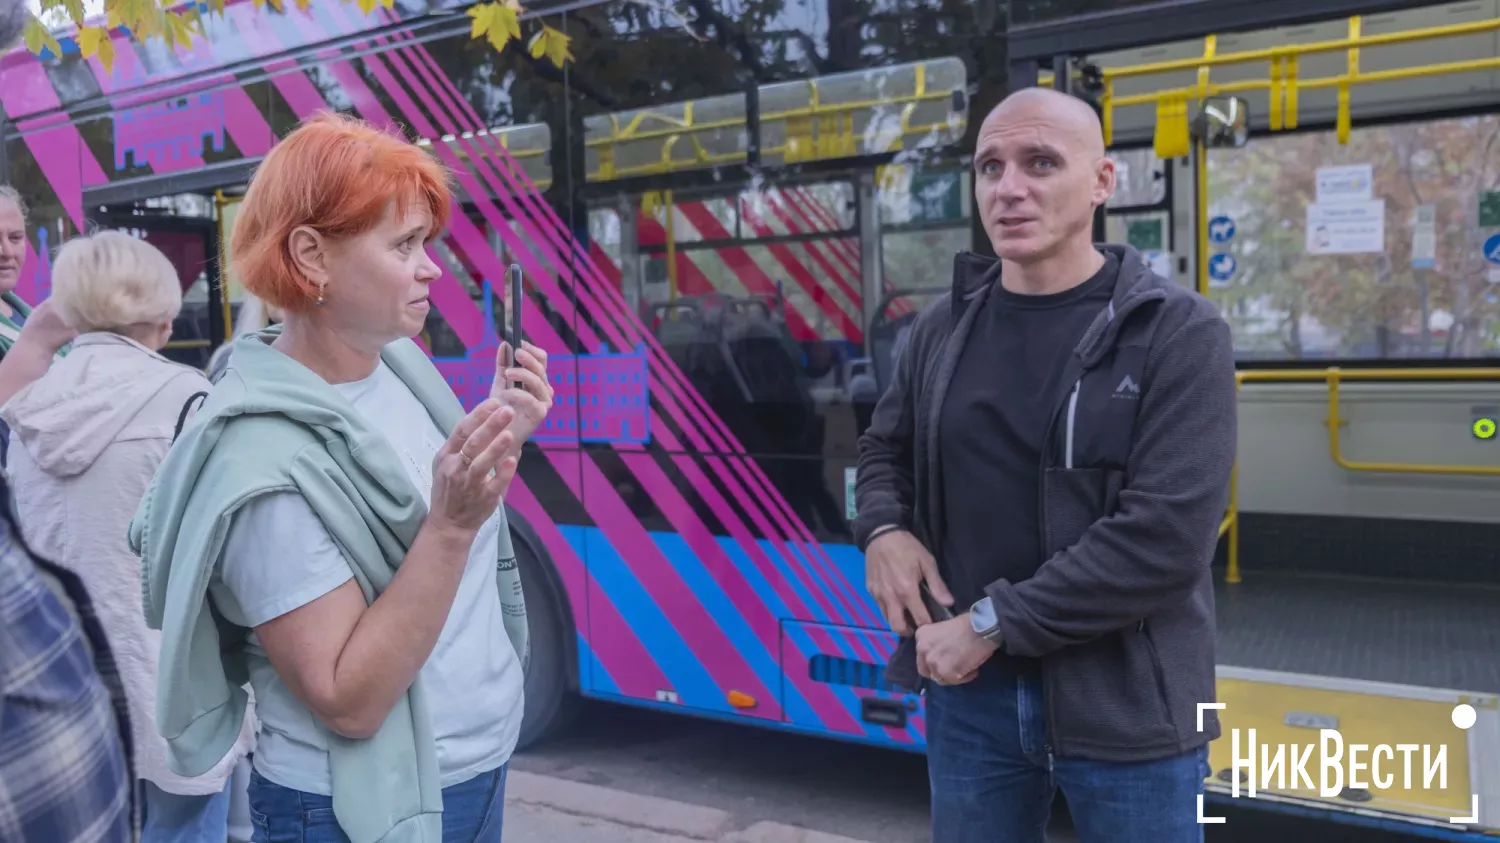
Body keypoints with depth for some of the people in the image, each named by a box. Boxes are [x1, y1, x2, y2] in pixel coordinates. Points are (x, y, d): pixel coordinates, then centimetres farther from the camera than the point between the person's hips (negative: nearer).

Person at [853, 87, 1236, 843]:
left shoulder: (1177, 333, -11)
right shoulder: (944, 327, 4)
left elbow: (1169, 535, -19)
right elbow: (885, 446, 19)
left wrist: (993, 622, -17)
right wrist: (882, 529, -2)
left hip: (1125, 706, -4)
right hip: (968, 693, 4)